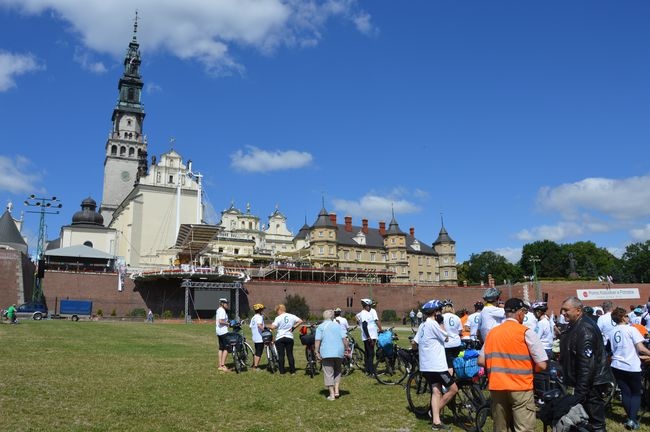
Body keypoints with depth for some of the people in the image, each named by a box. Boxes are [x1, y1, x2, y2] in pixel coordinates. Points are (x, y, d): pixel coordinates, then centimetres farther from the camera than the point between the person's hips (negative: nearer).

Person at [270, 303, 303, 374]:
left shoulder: (278, 318, -10)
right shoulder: (292, 316, 3)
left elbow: (273, 327, -19)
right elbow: (300, 321, 2)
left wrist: (270, 326, 3)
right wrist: (293, 327, 5)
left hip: (280, 338, -4)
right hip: (289, 337, 4)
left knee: (281, 355, 4)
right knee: (290, 354, 10)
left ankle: (282, 371, 6)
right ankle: (292, 371, 11)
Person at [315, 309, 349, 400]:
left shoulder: (320, 327, 0)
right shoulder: (339, 325, 7)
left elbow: (318, 340, -8)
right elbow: (344, 338, 0)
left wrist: (317, 352, -4)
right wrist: (347, 349, 8)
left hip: (326, 353, -3)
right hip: (339, 352, 3)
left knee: (328, 373, 3)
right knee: (337, 371, 21)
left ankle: (332, 394, 2)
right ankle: (336, 390, 12)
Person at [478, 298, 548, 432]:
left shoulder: (492, 332, 8)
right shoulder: (525, 332, -7)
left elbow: (481, 361, 8)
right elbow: (541, 365, -9)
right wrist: (528, 368, 10)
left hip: (496, 387, 5)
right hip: (520, 388, -5)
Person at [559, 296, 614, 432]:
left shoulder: (585, 329, -23)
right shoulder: (574, 326, 9)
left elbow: (587, 363, -27)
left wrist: (581, 391, -26)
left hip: (592, 382, -10)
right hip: (584, 380, 10)